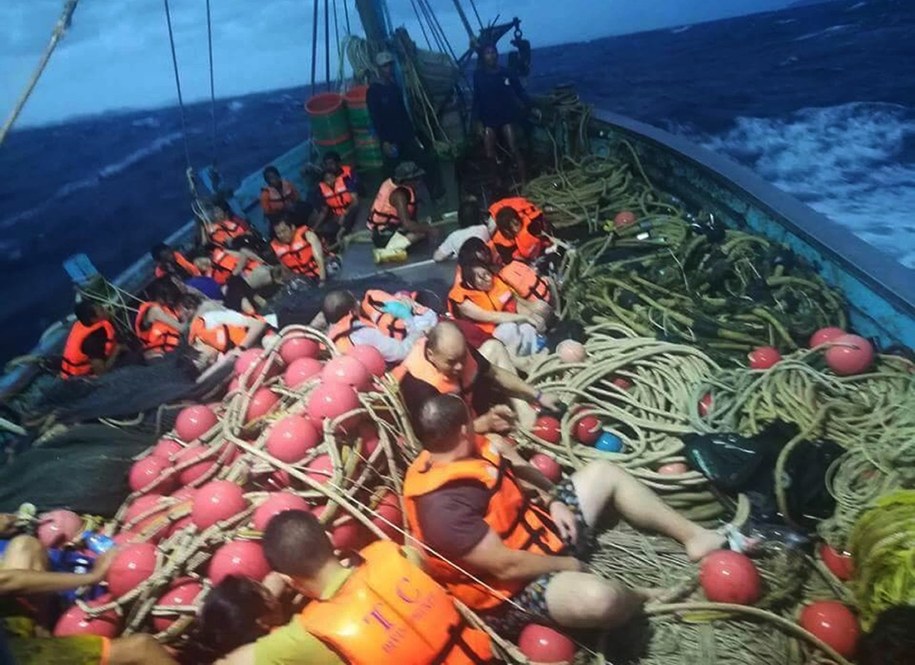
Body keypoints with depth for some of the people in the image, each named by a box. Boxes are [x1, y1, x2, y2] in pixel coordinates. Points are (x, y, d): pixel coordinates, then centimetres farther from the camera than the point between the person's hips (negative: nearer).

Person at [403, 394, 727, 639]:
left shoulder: (455, 455, -3)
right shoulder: (442, 505, -31)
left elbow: (514, 472, 12)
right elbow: (506, 566, -29)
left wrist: (551, 500, -3)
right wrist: (568, 565, -14)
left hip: (537, 528, 9)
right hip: (515, 589, -9)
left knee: (602, 472, 10)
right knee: (597, 597, -37)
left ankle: (695, 535, 16)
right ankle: (648, 598, 2)